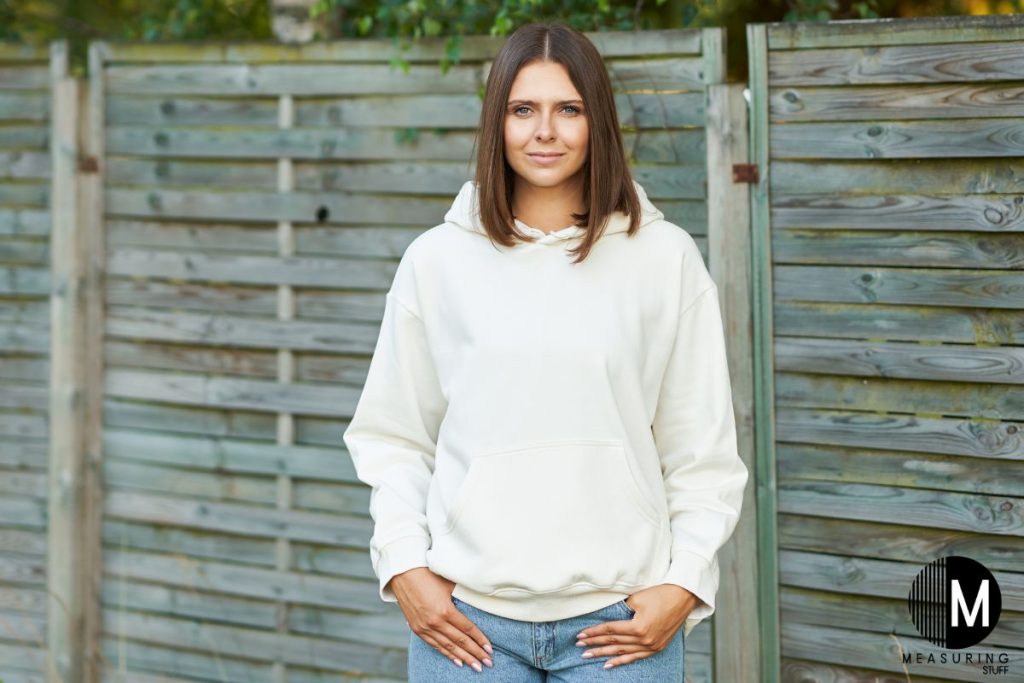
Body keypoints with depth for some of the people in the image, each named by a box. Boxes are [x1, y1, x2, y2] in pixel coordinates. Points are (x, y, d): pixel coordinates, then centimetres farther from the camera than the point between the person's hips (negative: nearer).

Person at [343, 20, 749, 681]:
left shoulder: (666, 259, 3)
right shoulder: (436, 261, 5)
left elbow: (704, 449, 4)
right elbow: (392, 437, 9)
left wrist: (684, 585, -4)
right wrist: (404, 565, -2)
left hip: (618, 620, 0)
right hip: (467, 616, 1)